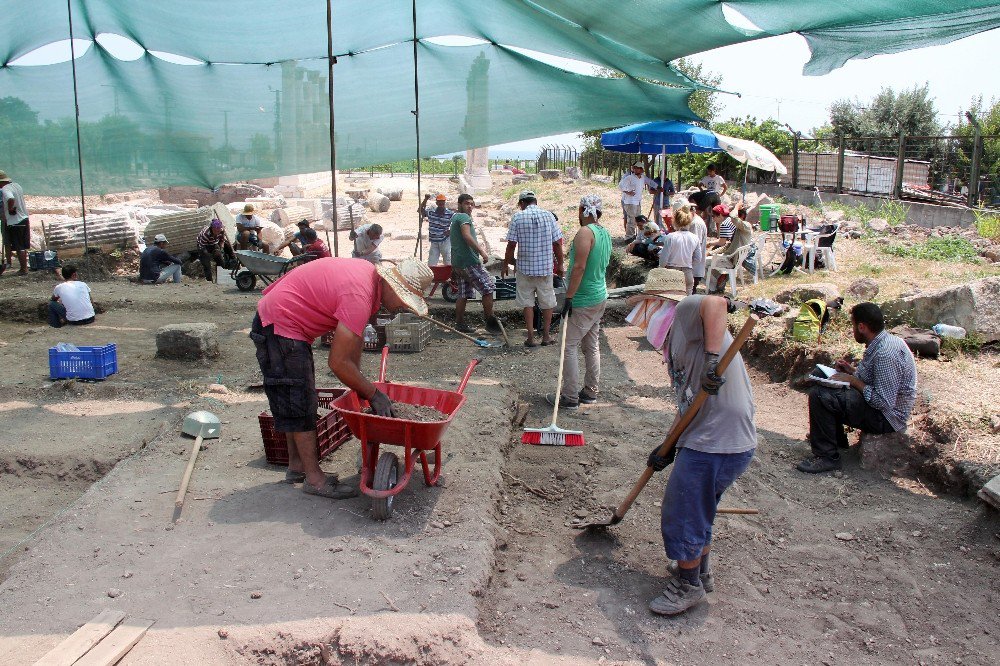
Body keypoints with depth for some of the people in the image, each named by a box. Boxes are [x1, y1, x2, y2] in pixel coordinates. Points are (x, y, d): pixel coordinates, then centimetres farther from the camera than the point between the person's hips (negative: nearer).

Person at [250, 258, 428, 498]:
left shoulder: (370, 273, 0)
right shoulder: (359, 297, -29)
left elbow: (355, 336, 10)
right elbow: (338, 363, -28)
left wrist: (360, 385, 10)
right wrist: (373, 394, -17)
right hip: (279, 327, -10)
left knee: (299, 400, 17)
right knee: (300, 402, -6)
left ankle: (297, 466, 27)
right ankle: (314, 478, 2)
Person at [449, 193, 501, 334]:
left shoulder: (454, 218, 22)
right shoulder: (464, 217, -9)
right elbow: (467, 236, -24)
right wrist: (482, 251, -29)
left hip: (457, 263, 10)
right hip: (469, 262, -10)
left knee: (463, 294, 12)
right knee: (488, 288, -6)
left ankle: (459, 323, 12)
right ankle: (490, 321, -4)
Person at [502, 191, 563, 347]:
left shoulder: (518, 217, -5)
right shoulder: (548, 215, 0)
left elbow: (511, 244, -7)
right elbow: (558, 243, -2)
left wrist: (506, 264, 5)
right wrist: (560, 264, 8)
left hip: (525, 267, -1)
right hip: (546, 267, 1)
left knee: (527, 302, 8)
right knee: (547, 302, 12)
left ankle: (531, 337, 8)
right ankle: (546, 336, 18)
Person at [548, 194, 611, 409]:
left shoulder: (585, 232, -18)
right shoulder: (605, 234, 10)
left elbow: (579, 267, -25)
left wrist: (569, 298, -24)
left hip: (583, 302, -9)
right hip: (600, 297, 9)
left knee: (570, 346, -3)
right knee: (592, 346, 15)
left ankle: (570, 397, 0)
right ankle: (590, 391, 23)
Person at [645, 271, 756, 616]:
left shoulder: (687, 309, -7)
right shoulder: (680, 339, 21)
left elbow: (717, 302, -33)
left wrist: (713, 359, -36)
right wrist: (668, 448, 17)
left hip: (717, 444, -10)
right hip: (707, 439, 10)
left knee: (683, 514, 6)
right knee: (695, 511, 26)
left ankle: (688, 585, 24)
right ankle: (700, 571, 45)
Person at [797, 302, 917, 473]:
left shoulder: (886, 353, -28)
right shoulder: (885, 341, 4)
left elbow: (884, 402, -28)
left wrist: (853, 380, -17)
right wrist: (853, 371, 6)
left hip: (886, 418, -11)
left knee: (819, 395, -24)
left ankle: (828, 456, -13)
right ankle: (837, 439, 29)